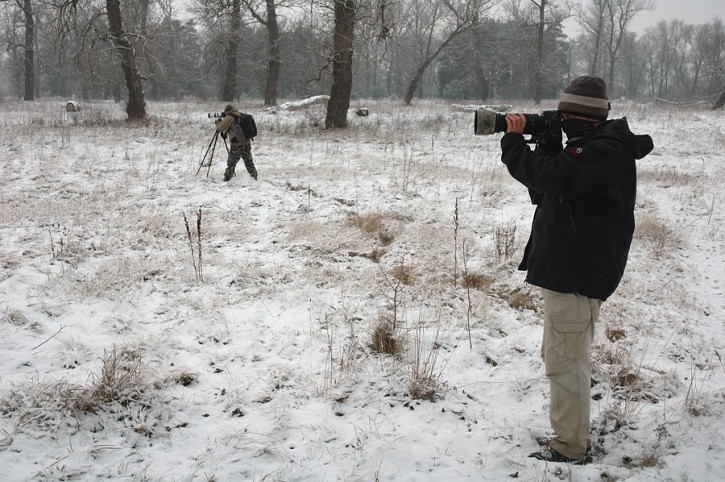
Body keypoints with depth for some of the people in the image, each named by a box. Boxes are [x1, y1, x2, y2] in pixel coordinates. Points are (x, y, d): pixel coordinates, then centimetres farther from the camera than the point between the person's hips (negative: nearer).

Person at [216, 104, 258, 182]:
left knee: (231, 164, 3)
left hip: (236, 145, -6)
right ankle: (255, 177, 18)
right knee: (249, 163, 15)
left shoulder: (230, 117, -5)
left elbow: (220, 128, -3)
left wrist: (218, 123, 16)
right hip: (247, 143, 6)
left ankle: (227, 177, 1)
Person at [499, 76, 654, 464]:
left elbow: (548, 177, -29)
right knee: (559, 356, 20)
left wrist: (514, 140, -15)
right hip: (565, 268, 11)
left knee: (564, 361, -5)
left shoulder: (605, 152, -17)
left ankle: (569, 449, 5)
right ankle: (569, 435, 32)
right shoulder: (590, 146, 16)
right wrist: (546, 143, 1)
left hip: (578, 273, -11)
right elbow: (543, 190, 14)